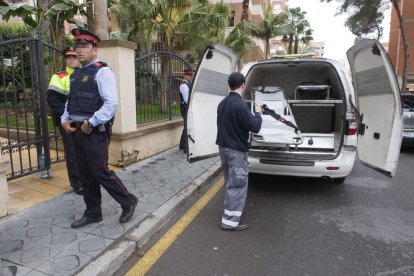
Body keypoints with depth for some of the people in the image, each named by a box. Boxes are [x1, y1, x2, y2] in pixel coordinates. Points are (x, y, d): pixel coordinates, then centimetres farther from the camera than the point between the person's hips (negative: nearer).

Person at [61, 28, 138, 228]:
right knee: (85, 174, 13)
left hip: (96, 132, -8)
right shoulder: (76, 74, 15)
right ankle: (92, 213, 28)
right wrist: (65, 120, 9)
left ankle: (128, 202, 16)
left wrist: (91, 123, -19)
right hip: (77, 130, 9)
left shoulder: (102, 72, -11)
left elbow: (111, 104, -20)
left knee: (100, 172, -4)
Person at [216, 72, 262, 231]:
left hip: (223, 147, 9)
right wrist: (257, 113, 0)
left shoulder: (222, 103, 6)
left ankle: (230, 210, 37)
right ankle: (230, 221, 6)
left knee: (230, 182, 22)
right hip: (236, 150, -9)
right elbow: (255, 127, -18)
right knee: (238, 185, 1)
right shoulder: (240, 105, -21)